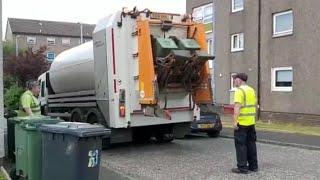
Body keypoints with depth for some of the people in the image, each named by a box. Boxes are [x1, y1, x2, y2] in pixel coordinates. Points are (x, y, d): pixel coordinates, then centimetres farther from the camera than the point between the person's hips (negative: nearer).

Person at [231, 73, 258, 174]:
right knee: (251, 143, 14)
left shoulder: (239, 90, -13)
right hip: (251, 122, 8)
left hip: (242, 122, -8)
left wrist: (235, 121, -20)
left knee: (241, 145, -1)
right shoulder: (251, 90, 14)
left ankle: (242, 167, 3)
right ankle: (253, 166, 21)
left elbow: (237, 107, -20)